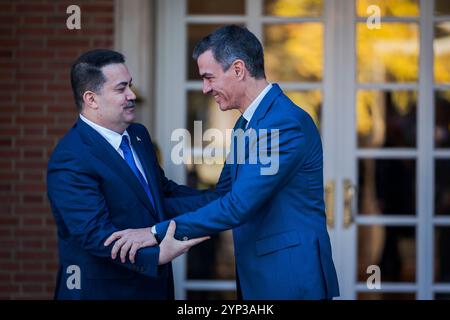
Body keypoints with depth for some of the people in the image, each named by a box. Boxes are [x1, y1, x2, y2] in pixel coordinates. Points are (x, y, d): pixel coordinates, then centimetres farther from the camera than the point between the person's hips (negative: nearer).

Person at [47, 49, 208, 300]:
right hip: (103, 290, -8)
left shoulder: (138, 135, 8)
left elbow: (163, 190, 20)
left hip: (154, 285, 8)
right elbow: (95, 233, -26)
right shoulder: (70, 160, -19)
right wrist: (157, 255, -37)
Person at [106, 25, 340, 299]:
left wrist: (158, 232, -21)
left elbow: (238, 206, -23)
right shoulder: (245, 125, 14)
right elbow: (222, 198, 17)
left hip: (292, 279, -9)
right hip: (256, 277, 9)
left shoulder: (287, 122, -18)